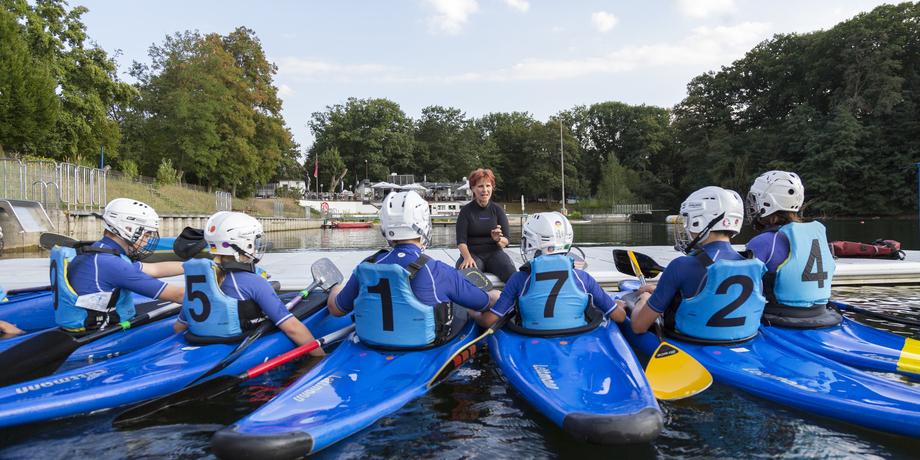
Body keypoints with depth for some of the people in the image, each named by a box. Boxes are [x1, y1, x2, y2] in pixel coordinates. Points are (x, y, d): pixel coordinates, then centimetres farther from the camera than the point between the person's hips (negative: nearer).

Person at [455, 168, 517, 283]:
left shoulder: (498, 210, 9)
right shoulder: (466, 211, 5)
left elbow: (506, 242, 6)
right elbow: (461, 241, -4)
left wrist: (498, 239, -19)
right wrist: (467, 257, -24)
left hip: (494, 253, 2)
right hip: (473, 253, -2)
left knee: (510, 272, -30)